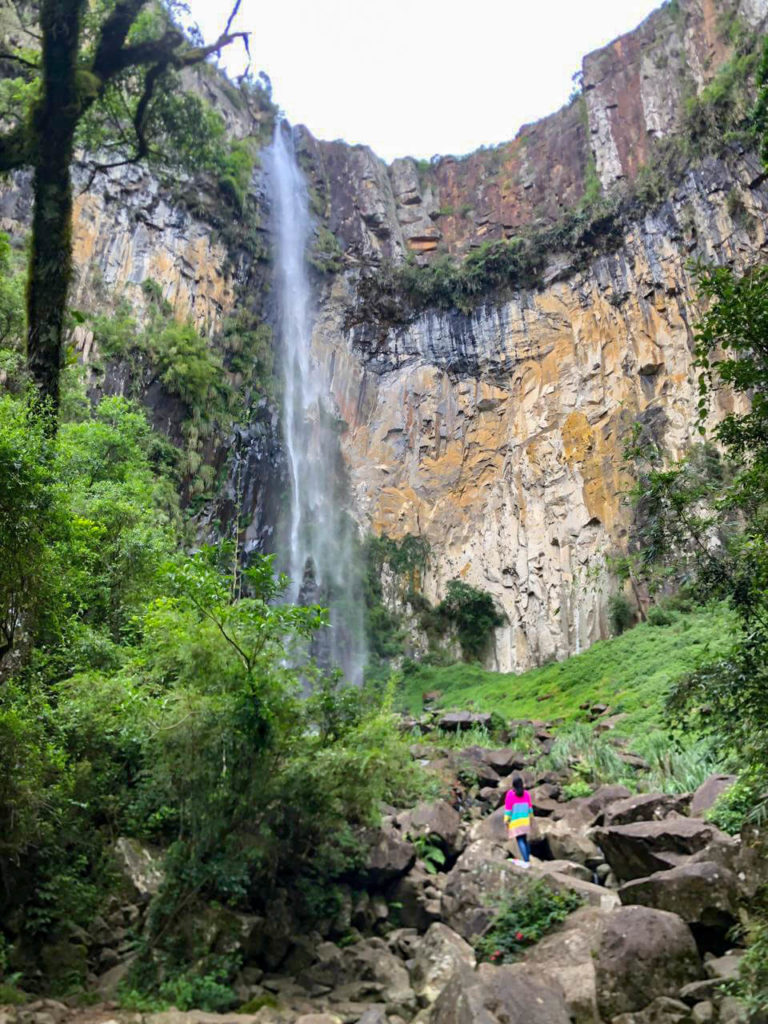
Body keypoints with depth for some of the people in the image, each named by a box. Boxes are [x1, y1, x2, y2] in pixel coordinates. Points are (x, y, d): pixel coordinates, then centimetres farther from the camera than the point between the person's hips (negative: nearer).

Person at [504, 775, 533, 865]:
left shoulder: (510, 793, -9)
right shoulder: (526, 793, 2)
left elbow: (508, 808, -9)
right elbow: (530, 807, 8)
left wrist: (506, 820, -5)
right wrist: (531, 817, 19)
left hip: (515, 820, -4)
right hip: (525, 820, 4)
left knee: (520, 840, -6)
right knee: (525, 839, 14)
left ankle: (526, 861, -14)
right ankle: (527, 859, 17)